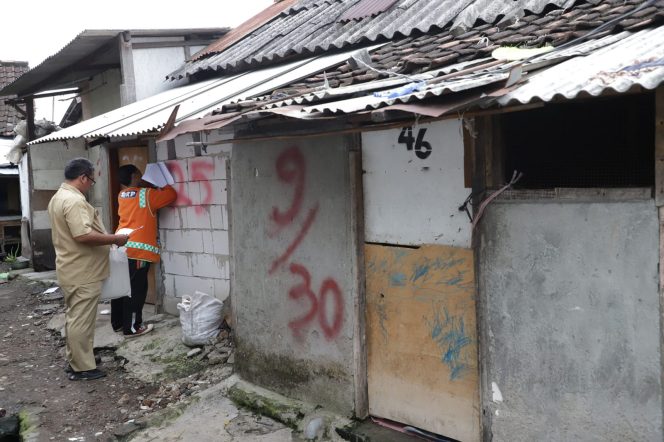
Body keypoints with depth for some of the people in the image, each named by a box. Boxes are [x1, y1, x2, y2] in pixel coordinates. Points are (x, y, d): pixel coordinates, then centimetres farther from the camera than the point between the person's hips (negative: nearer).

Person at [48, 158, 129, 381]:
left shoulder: (58, 197, 13)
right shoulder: (74, 201, -22)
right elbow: (83, 235, -30)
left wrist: (106, 238, 23)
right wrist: (115, 239, -19)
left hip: (70, 270, 11)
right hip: (82, 273, -11)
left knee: (73, 318, 18)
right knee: (81, 320, -3)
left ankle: (73, 360, 28)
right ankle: (82, 367, 5)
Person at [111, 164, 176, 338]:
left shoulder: (122, 195, 12)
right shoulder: (147, 194, -7)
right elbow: (172, 194, 0)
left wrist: (146, 185, 21)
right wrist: (164, 184, 17)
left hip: (121, 247, 7)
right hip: (138, 249, -7)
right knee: (136, 289, -2)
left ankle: (118, 323, 24)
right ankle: (132, 327, 2)